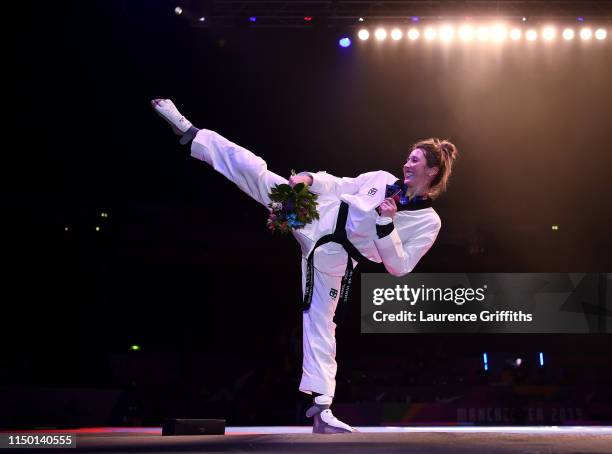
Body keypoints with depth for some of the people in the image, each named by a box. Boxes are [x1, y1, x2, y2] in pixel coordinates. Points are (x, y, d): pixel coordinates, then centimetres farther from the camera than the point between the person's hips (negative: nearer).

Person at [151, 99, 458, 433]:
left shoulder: (428, 222, -3)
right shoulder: (382, 179, 6)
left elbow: (399, 267, -8)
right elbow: (337, 185, 13)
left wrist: (386, 223, -18)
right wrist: (309, 178, -7)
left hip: (332, 256, -2)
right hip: (314, 216, 2)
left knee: (320, 325, -2)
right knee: (255, 170, -8)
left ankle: (321, 408, 5)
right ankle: (189, 133, 2)